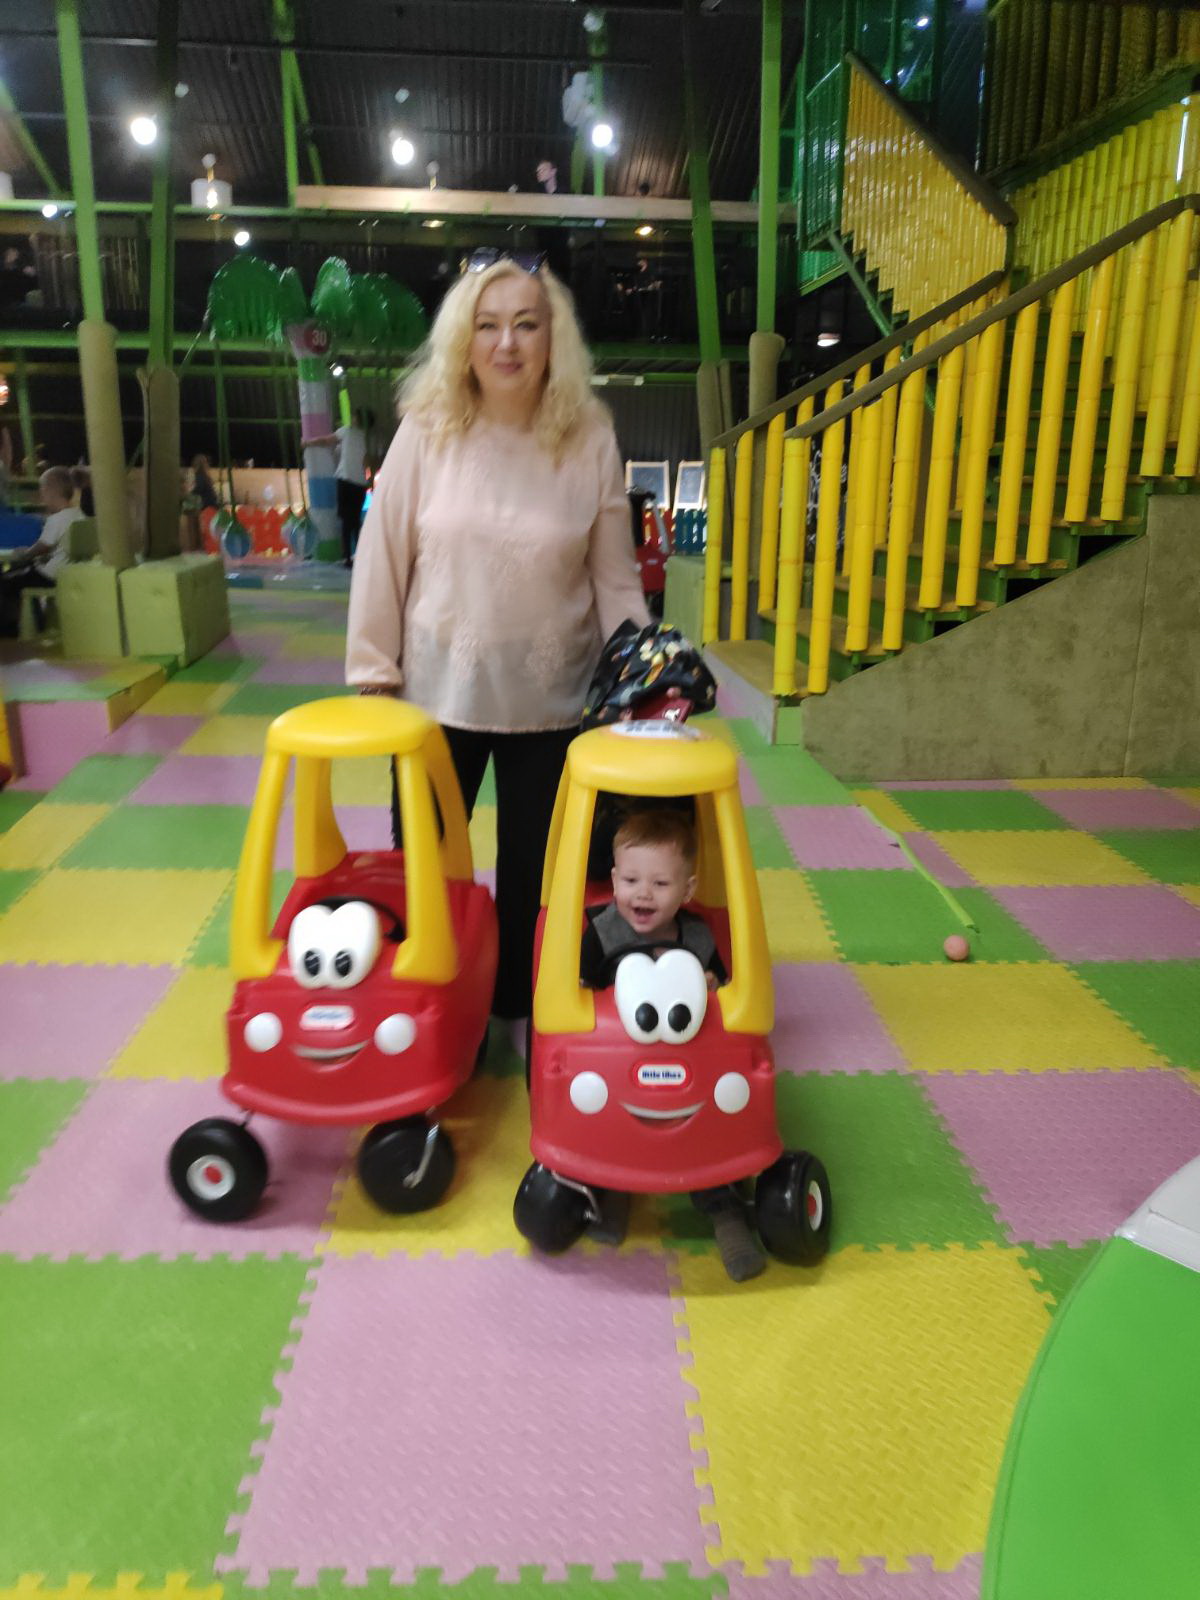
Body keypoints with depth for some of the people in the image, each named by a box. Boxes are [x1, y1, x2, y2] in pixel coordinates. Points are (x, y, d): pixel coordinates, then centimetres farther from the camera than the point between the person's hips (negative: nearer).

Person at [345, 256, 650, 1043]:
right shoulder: (427, 432, -6)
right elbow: (383, 555, -2)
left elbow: (614, 574, -1)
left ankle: (520, 1007, 35)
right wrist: (374, 669, -1)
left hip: (549, 699, 0)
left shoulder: (591, 440, -5)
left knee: (532, 863, 12)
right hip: (437, 689, 1)